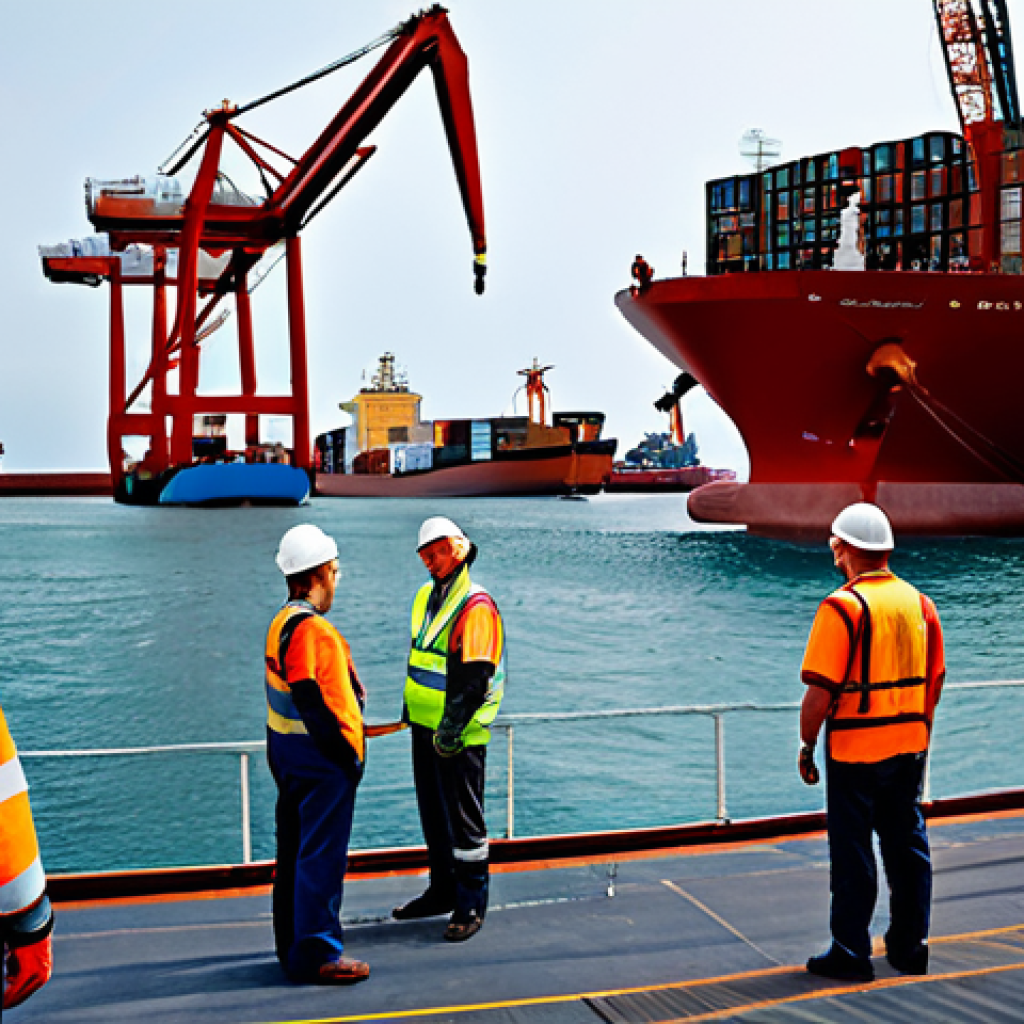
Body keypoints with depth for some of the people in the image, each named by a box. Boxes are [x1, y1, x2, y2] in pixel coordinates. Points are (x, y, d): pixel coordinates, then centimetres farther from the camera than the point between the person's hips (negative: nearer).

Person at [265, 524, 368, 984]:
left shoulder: (281, 623, 11)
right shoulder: (311, 629, -21)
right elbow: (313, 703, -25)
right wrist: (348, 754, -17)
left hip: (286, 750, 11)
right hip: (321, 760, -11)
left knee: (294, 849, 18)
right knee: (322, 855, -2)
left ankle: (292, 944, 30)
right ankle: (317, 955, 6)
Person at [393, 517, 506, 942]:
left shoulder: (476, 606, -16)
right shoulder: (427, 595, 11)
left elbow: (475, 677, -21)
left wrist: (451, 730, -22)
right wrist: (410, 709, 19)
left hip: (459, 732, -9)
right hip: (425, 724, 9)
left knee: (463, 818, 0)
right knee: (432, 811, 18)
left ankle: (471, 906, 12)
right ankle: (443, 891, 32)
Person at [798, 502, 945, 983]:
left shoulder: (842, 606, -15)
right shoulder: (920, 602, 5)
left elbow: (821, 690, -18)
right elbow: (934, 683, 12)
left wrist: (806, 747, -7)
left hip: (854, 750, -6)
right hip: (909, 747, 6)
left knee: (852, 853, 3)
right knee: (907, 845, 15)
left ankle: (850, 953, 12)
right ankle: (910, 947, 25)